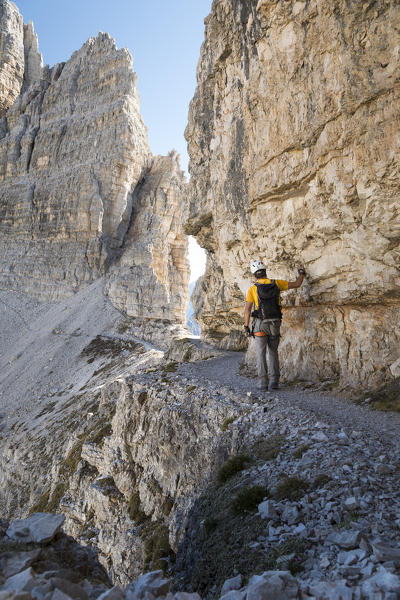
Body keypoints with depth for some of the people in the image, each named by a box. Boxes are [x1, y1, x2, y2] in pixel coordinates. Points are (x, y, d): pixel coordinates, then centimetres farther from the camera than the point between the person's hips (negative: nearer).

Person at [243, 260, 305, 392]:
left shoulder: (253, 289, -4)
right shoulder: (276, 283, 3)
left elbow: (247, 309, -8)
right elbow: (296, 284, 10)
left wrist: (246, 327, -1)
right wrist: (301, 274, 31)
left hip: (260, 324, -3)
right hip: (275, 323, 3)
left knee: (261, 353, 3)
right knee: (273, 352, 15)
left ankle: (263, 383, -1)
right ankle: (274, 381, 9)